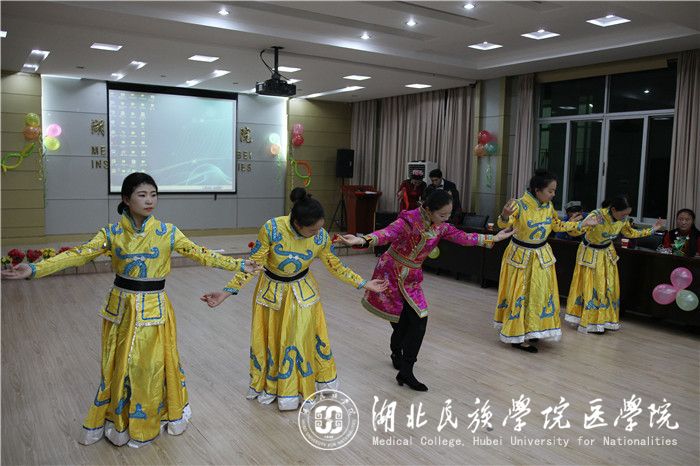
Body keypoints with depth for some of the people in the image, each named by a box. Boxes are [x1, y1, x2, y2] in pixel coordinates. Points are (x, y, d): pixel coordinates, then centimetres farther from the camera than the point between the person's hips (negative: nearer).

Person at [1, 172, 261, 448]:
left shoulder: (166, 232, -6)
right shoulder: (112, 233, -4)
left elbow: (199, 254, -6)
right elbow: (78, 255, -11)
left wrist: (239, 265, -10)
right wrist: (33, 269, -22)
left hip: (153, 308, -1)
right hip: (121, 307, 1)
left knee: (151, 366, 6)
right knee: (118, 366, 12)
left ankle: (145, 425, 30)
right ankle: (115, 422, 34)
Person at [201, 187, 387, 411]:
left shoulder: (321, 237, -23)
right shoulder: (272, 229, -31)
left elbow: (336, 267, -6)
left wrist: (364, 283, -5)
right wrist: (227, 292, -25)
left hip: (302, 292, 1)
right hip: (272, 290, 0)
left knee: (301, 339, 7)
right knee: (269, 340, 14)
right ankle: (268, 386, 39)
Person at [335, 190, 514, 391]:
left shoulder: (441, 227, -1)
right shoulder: (409, 219, -23)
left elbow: (463, 237, 13)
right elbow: (388, 233, -39)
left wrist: (493, 238, 20)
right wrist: (363, 240, -58)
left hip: (411, 278, 6)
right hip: (390, 273, -6)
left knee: (418, 320, 1)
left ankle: (405, 371, 18)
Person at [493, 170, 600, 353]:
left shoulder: (548, 206, -2)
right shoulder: (520, 205, -22)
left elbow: (558, 225, 13)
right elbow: (504, 224, -34)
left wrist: (583, 224, 14)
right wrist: (505, 215, -57)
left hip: (541, 256, 6)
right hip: (521, 255, -6)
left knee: (540, 293, 12)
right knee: (520, 294, -1)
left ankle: (531, 331, 28)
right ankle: (518, 337, 9)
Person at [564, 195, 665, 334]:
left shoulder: (623, 219, -13)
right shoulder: (597, 216, -33)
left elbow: (630, 233, 9)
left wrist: (652, 229, 9)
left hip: (607, 253, 6)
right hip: (591, 253, -6)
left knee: (608, 286, 10)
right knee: (590, 286, 0)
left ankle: (604, 319, 25)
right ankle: (589, 322, 12)